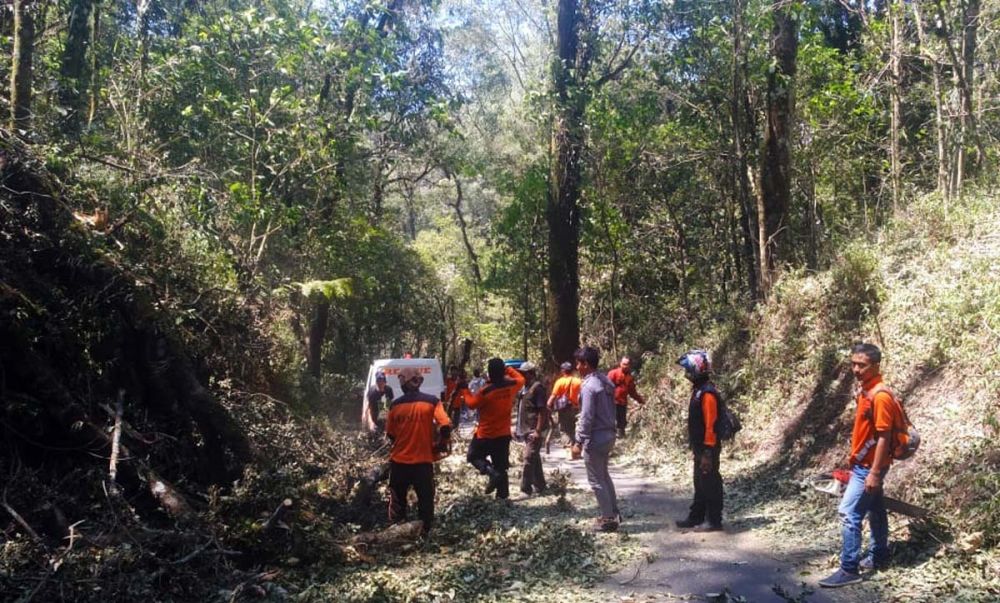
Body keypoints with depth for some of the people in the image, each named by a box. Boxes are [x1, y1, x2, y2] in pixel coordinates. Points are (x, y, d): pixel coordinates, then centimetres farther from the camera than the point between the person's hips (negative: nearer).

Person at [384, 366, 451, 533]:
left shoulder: (396, 404, -3)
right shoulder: (432, 401, -8)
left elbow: (390, 434, 5)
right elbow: (446, 427, -15)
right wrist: (440, 445, 3)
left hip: (399, 460, 2)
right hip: (423, 460, -2)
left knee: (397, 501, 17)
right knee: (425, 501, 11)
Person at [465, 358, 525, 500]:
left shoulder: (485, 391, -22)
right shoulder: (512, 386, -8)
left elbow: (471, 403, -7)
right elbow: (521, 379, 15)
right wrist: (508, 369, 17)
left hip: (485, 435, -5)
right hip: (504, 434, 5)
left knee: (473, 456, 16)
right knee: (501, 467, 14)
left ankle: (491, 472, -8)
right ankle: (502, 495, 14)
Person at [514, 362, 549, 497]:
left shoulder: (537, 387, -15)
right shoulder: (524, 387, 13)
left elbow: (543, 410, -19)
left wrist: (538, 431, -22)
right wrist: (519, 427, 19)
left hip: (534, 430, -9)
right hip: (527, 429, 9)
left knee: (529, 459, -10)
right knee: (535, 458, 16)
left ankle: (525, 489, -8)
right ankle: (539, 486, 25)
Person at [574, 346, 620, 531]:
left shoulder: (588, 386, -20)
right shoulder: (606, 381, 7)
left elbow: (587, 417, -21)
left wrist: (579, 441, -15)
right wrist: (610, 430, 19)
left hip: (595, 438, -9)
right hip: (609, 435, 9)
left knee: (596, 480, 3)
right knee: (604, 476, 22)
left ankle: (608, 519, 9)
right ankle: (614, 513, 29)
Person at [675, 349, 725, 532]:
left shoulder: (707, 393, -21)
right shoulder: (699, 390, 10)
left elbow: (711, 425, -23)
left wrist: (707, 453, -22)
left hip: (707, 449, -10)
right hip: (699, 447, 10)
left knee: (710, 484, 1)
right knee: (700, 483, 17)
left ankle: (714, 521, 10)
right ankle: (696, 517, 27)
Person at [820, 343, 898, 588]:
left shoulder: (880, 395, -21)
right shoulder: (864, 391, 7)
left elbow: (884, 437, -22)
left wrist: (875, 472, -22)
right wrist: (854, 457, 20)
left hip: (869, 467, -9)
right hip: (862, 464, 9)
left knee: (849, 513, -9)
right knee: (874, 510, 20)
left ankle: (849, 570, -3)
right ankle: (878, 556, 33)